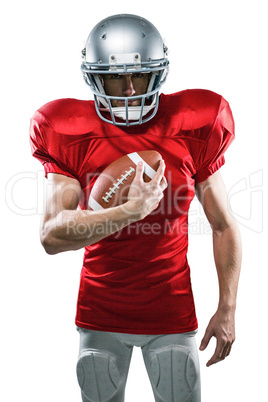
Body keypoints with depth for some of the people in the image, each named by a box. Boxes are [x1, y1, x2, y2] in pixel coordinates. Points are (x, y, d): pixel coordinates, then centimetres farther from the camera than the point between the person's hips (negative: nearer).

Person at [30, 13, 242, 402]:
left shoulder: (192, 130, -7)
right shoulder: (72, 136, -9)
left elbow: (224, 226, 1)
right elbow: (52, 236, -18)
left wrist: (227, 308, 0)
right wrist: (131, 211, -28)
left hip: (172, 312, 0)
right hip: (100, 314, 1)